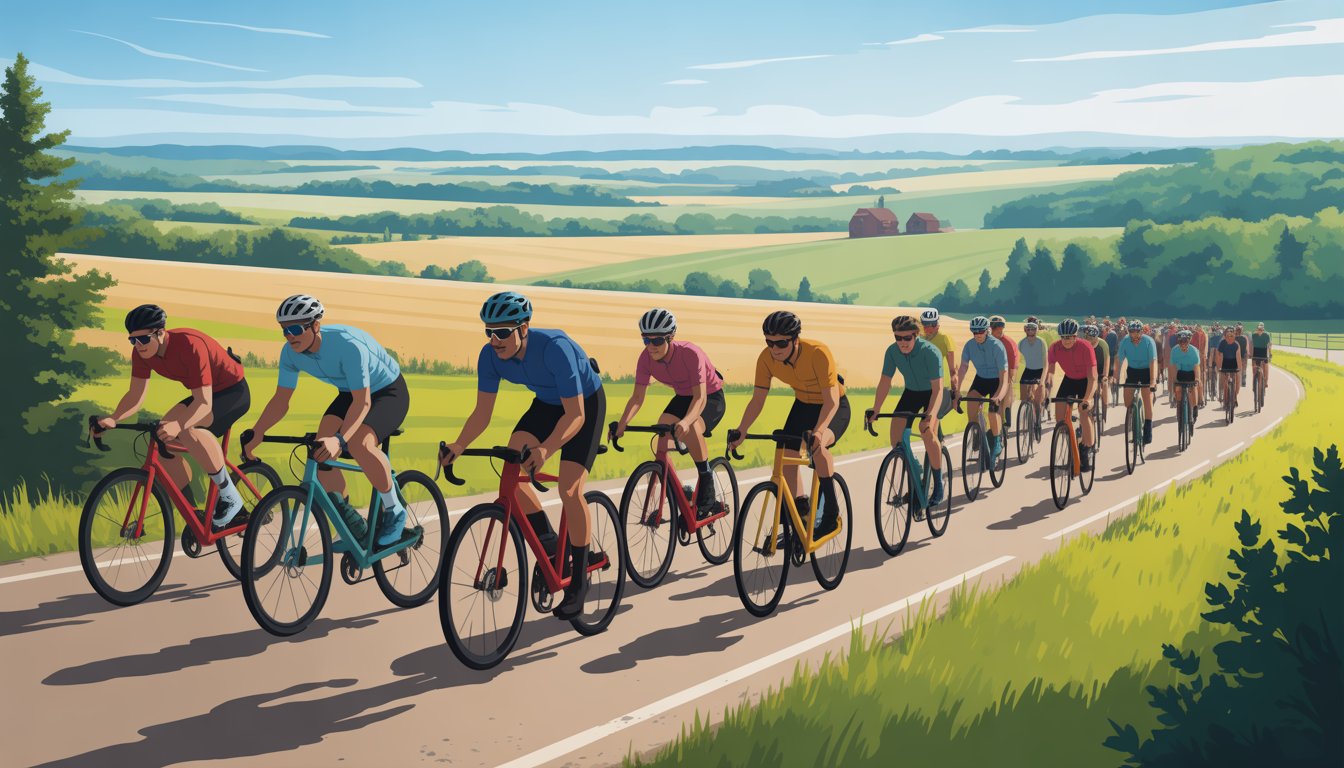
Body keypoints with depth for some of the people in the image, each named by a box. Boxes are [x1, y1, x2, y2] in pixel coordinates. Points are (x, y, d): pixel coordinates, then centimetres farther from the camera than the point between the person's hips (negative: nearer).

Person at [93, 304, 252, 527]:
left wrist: (178, 425, -54)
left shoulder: (190, 345, -33)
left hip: (233, 393, -8)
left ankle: (230, 497, -20)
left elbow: (204, 403, -36)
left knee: (188, 430, -34)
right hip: (203, 394, 8)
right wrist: (112, 419, -24)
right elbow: (135, 395, -5)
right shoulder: (142, 352, -11)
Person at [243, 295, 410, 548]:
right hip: (349, 394, 7)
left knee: (359, 444, -34)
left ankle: (394, 511, -11)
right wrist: (255, 434, -25)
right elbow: (280, 401, -9)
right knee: (321, 453, -17)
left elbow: (363, 402, -38)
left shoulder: (348, 345, -36)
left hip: (389, 392, -6)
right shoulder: (291, 353, -16)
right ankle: (349, 520, 5)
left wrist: (339, 440, -52)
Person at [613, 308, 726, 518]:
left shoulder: (690, 354, -33)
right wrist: (622, 423, -34)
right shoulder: (646, 358, -18)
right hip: (683, 398, 6)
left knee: (690, 429, -35)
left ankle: (707, 491, -21)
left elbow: (700, 397, -38)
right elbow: (637, 396, -16)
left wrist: (685, 421, -58)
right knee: (662, 434, -19)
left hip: (710, 398, -6)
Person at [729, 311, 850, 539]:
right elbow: (757, 400, -14)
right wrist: (740, 432, -26)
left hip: (834, 408, -6)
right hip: (803, 405, 6)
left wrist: (818, 431, -51)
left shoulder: (818, 353, -34)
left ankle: (831, 511, -19)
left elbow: (831, 400, -35)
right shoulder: (766, 359, -20)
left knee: (818, 446, -33)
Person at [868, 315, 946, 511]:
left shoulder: (931, 352, -32)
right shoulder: (892, 351, -18)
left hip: (931, 393, -5)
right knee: (896, 432, -13)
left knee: (927, 432, -28)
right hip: (911, 392, 5)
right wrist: (874, 410, -24)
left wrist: (931, 415, -52)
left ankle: (938, 484, -12)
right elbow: (885, 382, -13)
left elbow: (938, 388, -37)